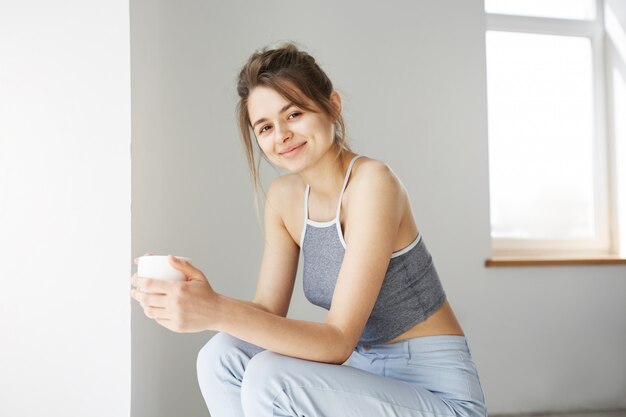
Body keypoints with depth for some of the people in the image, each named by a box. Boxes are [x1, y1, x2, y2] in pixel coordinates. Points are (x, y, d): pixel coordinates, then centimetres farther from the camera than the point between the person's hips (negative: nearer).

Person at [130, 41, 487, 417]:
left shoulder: (372, 183, -20)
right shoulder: (284, 196, 3)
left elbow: (338, 341, -26)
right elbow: (268, 312, -1)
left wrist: (218, 310, -36)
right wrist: (185, 301, -18)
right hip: (368, 375, 7)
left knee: (269, 376, -26)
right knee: (223, 357, -9)